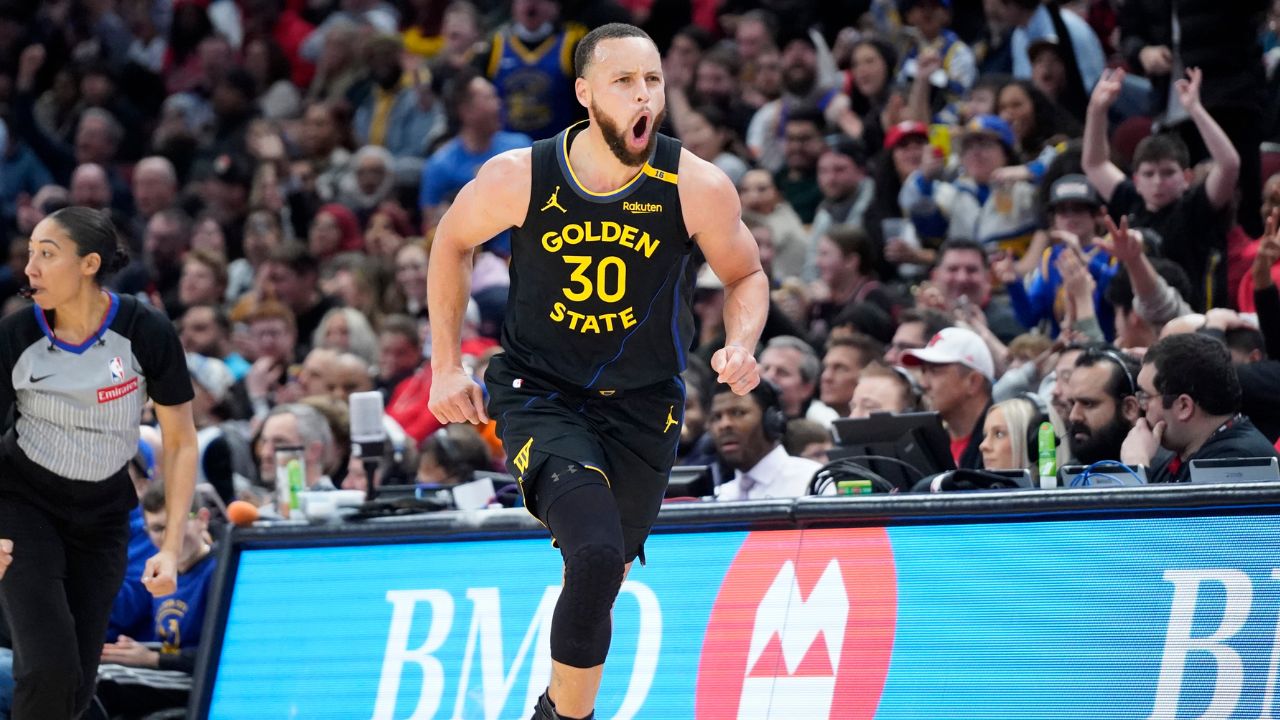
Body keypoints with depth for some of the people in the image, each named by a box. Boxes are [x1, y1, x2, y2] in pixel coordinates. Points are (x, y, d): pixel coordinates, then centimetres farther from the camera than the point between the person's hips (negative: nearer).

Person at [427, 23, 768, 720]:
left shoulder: (697, 187, -15)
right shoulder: (518, 178, -16)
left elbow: (746, 276, 3)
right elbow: (451, 242, 5)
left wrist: (740, 345, -18)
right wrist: (446, 365, 4)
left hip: (641, 406, 3)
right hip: (540, 394, -2)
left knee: (605, 572, 17)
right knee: (597, 556, -26)